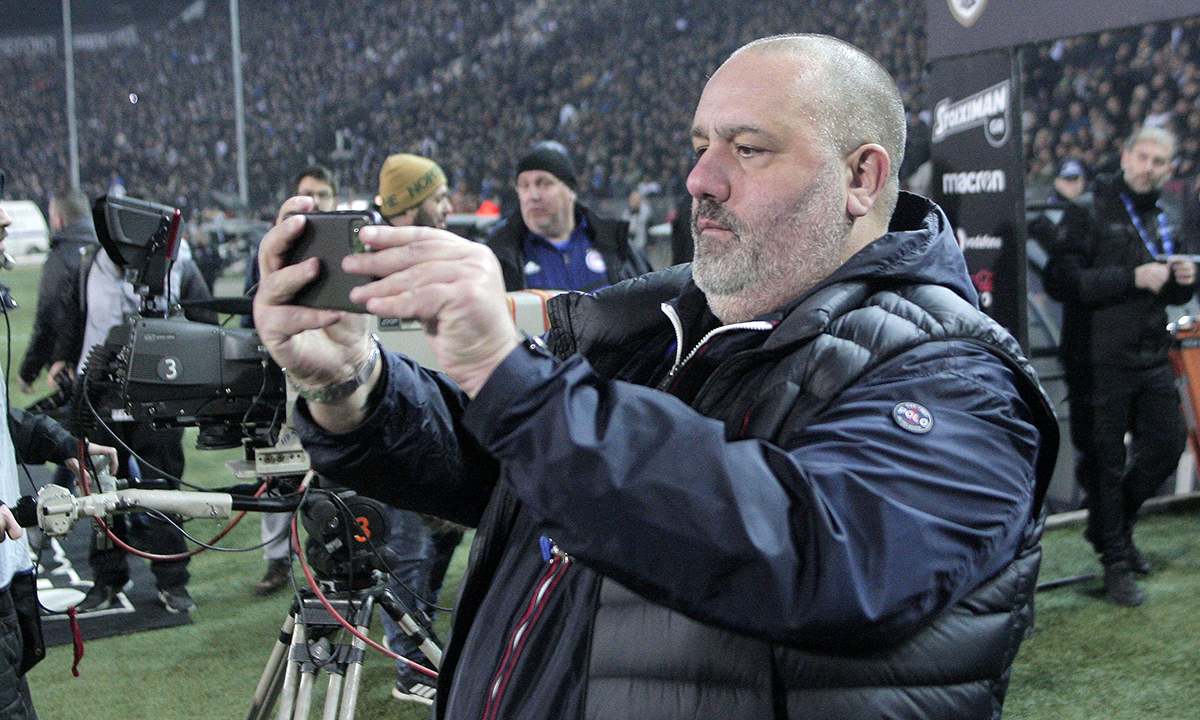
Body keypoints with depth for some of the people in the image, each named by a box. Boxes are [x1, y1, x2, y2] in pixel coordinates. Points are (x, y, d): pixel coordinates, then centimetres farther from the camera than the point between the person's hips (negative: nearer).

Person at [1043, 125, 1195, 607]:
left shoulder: (1161, 220, 16)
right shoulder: (1090, 210, -8)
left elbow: (1172, 296, 25)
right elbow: (1060, 281, -19)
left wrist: (1184, 282, 1)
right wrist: (1132, 278, -21)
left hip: (1151, 359, 7)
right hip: (1099, 363, -7)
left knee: (1168, 444, 10)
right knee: (1104, 459, 0)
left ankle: (1113, 524, 32)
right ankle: (1115, 562, 13)